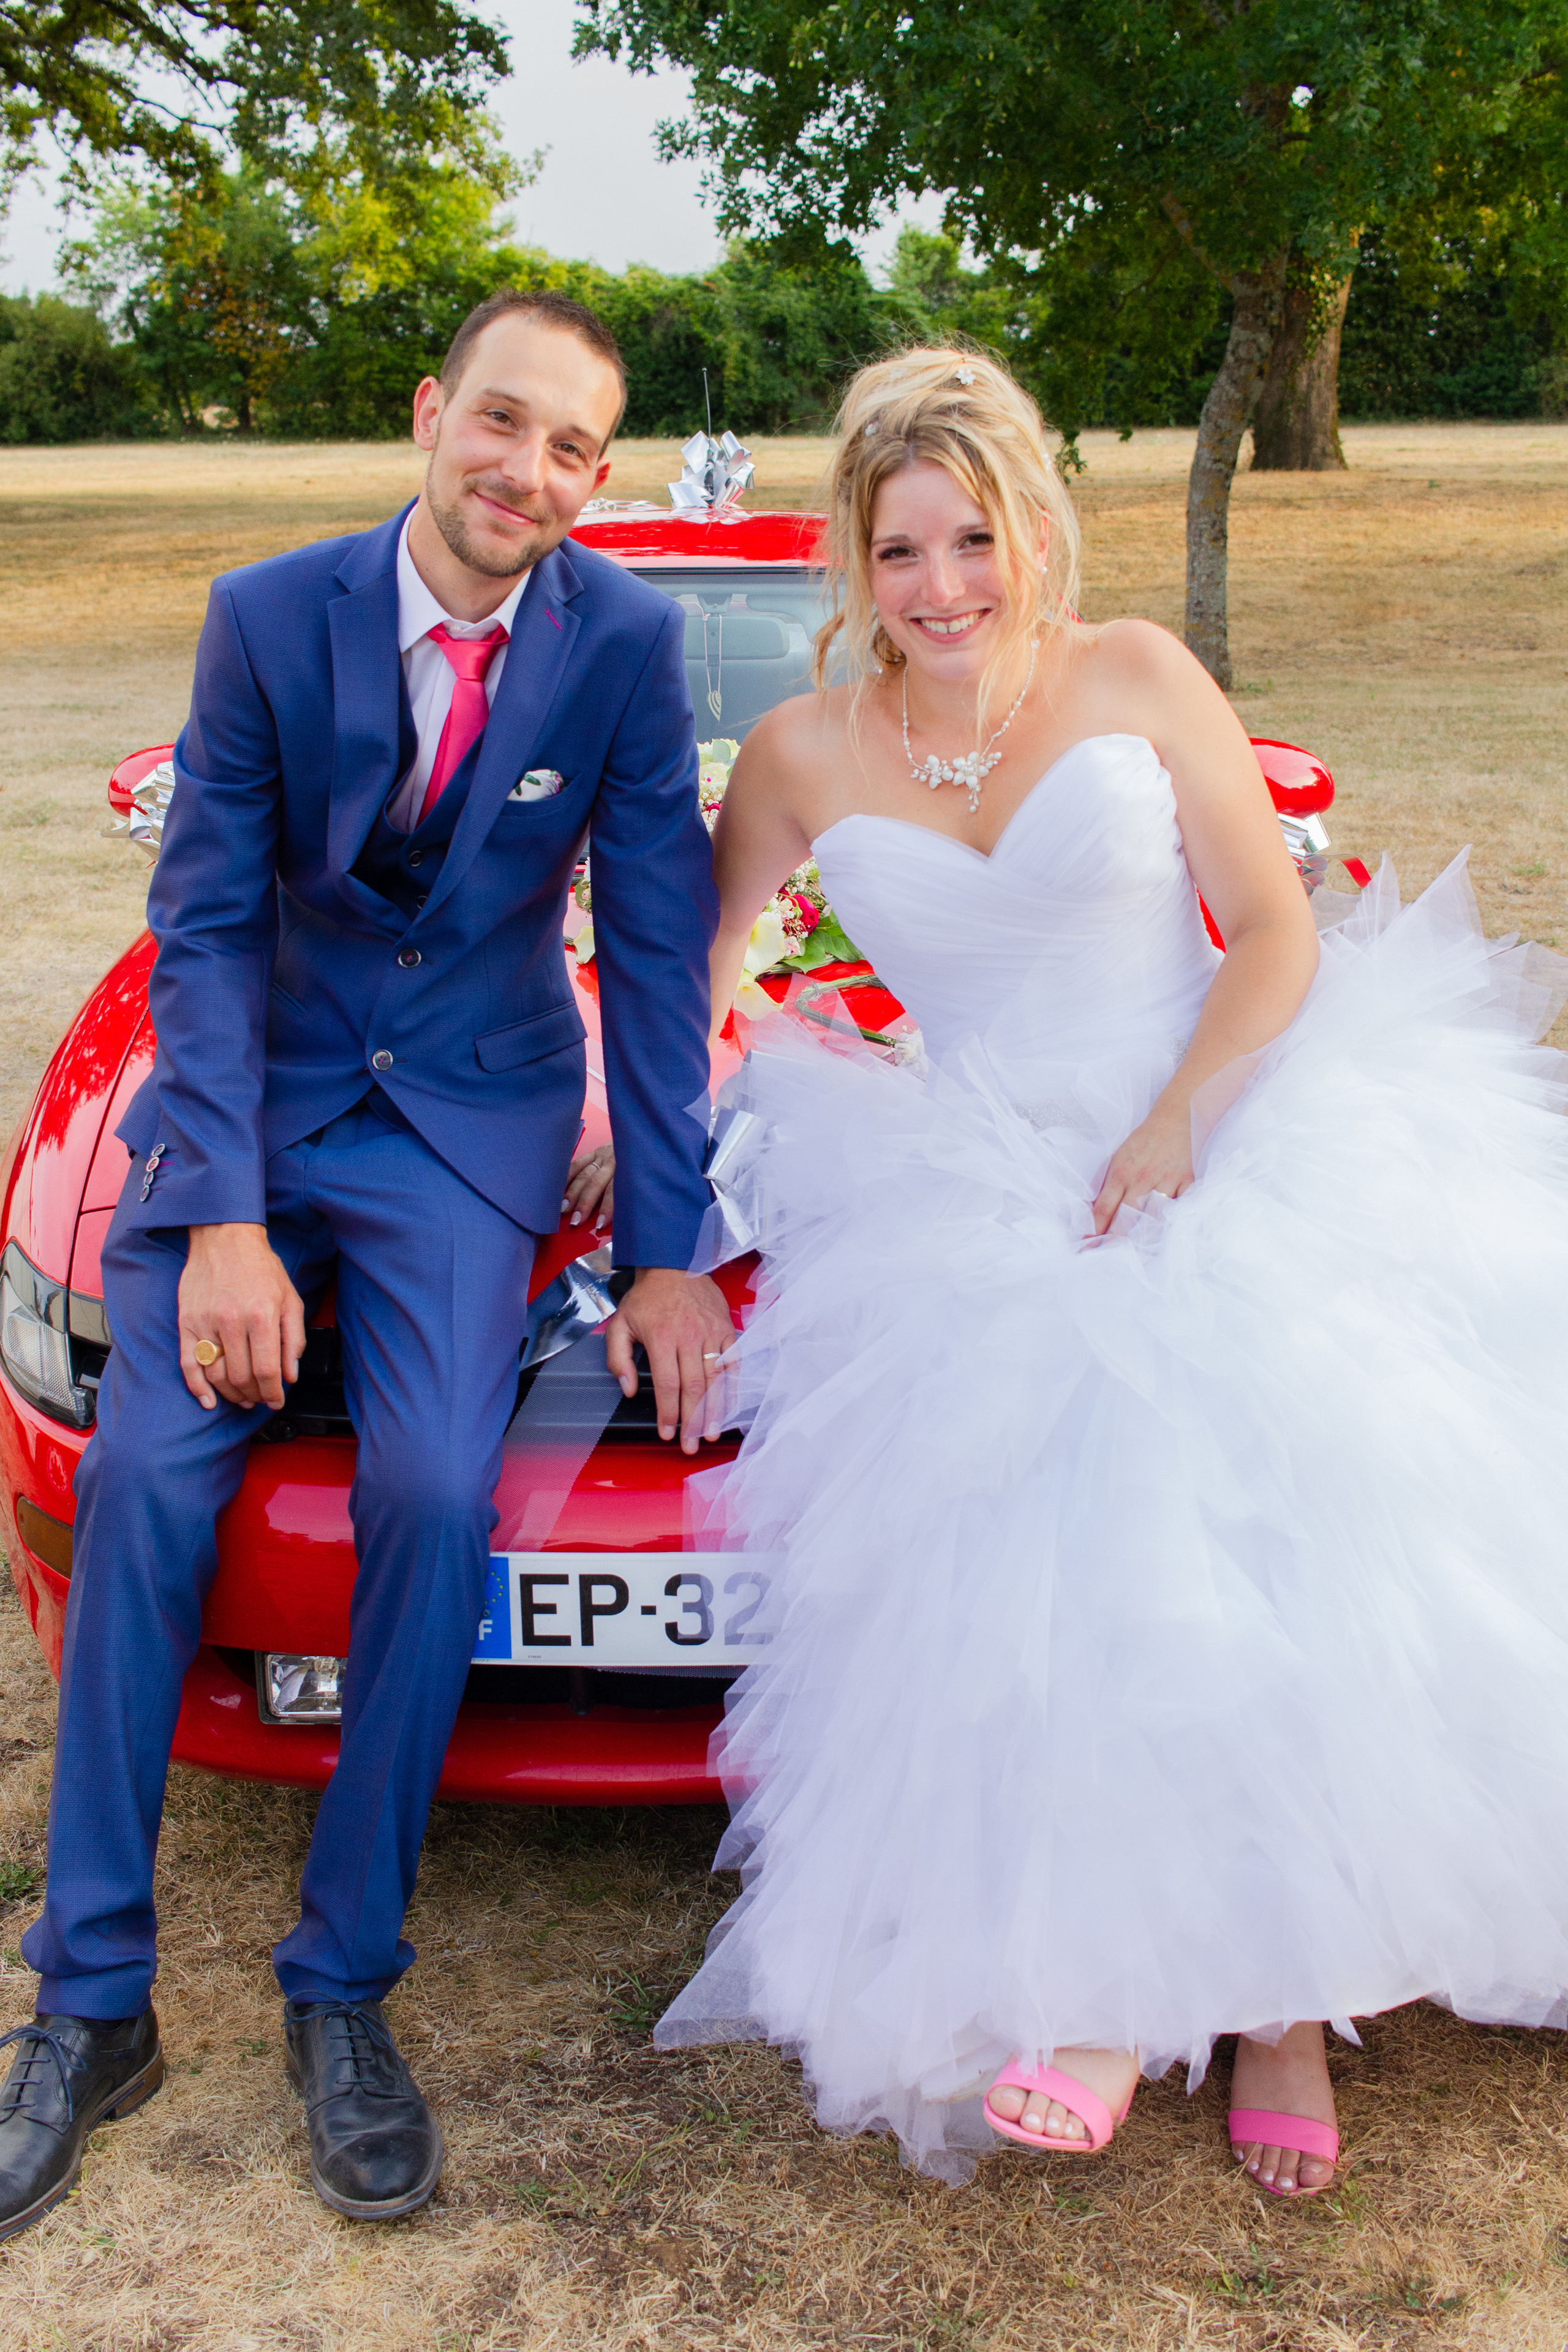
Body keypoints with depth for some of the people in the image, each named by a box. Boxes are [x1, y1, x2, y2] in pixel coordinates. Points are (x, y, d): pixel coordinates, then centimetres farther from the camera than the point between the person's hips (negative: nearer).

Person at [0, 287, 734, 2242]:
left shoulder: (622, 637, -6)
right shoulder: (268, 614, -6)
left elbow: (656, 943, -4)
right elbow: (204, 926, -6)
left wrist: (666, 1251, -8)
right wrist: (223, 1220, -16)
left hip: (472, 1113, -1)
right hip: (252, 1091, 1)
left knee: (435, 1491, -21)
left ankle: (343, 1986, -4)